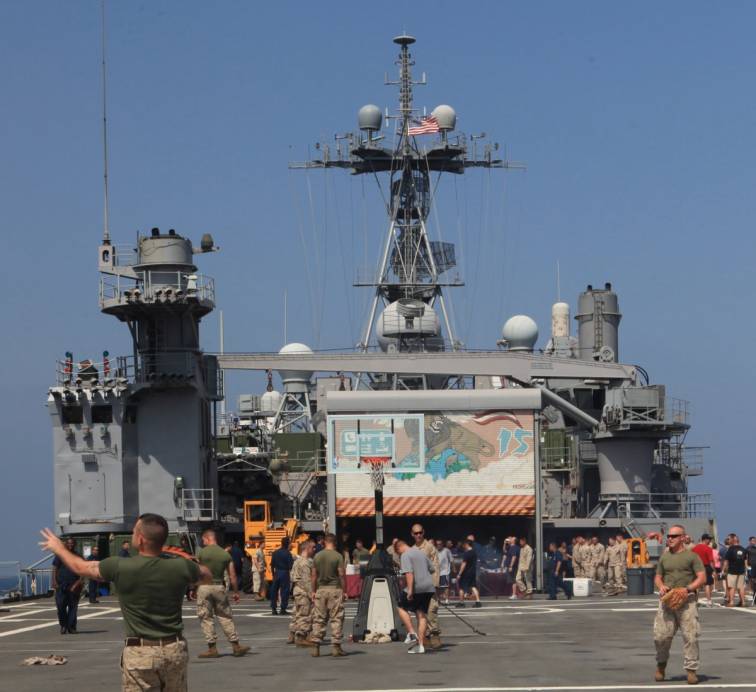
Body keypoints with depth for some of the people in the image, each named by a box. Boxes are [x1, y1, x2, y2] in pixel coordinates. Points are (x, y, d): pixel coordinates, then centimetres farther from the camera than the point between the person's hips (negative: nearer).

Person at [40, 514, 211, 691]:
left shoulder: (120, 567, -14)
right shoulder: (180, 566, -8)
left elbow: (80, 567, 5)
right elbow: (207, 575, 15)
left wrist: (59, 548, 23)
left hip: (140, 653, -3)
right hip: (175, 650, 3)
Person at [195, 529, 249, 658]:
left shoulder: (201, 553, -6)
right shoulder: (225, 554, 4)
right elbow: (232, 576, 4)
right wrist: (236, 592, 13)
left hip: (204, 587, -3)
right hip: (219, 587, 3)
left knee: (206, 618, 4)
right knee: (225, 617, 12)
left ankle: (212, 648, 4)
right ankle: (236, 645, 13)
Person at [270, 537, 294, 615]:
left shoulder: (275, 553, 3)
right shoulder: (288, 553, -12)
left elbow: (272, 565, 7)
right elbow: (290, 565, -16)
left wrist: (273, 573, 15)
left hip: (276, 573, 5)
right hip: (284, 573, -5)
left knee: (274, 590, 12)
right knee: (284, 591, 1)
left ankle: (273, 608, 12)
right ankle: (283, 609, -2)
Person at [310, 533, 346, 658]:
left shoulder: (317, 556, 4)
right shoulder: (338, 556, -7)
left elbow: (314, 576, 7)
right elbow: (342, 575, -8)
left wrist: (313, 591, 14)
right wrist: (344, 591, -1)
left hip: (321, 590, 3)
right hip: (335, 589, -3)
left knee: (318, 619, 7)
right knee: (336, 619, 1)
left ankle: (315, 646, 2)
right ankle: (336, 646, -2)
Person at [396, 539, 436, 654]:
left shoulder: (406, 555, -8)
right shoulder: (422, 552, 17)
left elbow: (409, 573, -20)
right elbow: (432, 569, 23)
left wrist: (410, 590, -23)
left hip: (416, 588, -7)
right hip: (429, 588, 7)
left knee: (402, 608, 13)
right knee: (421, 614, 8)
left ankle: (412, 633, -2)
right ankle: (420, 644, 3)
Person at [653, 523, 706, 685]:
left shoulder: (691, 556, 3)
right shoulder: (664, 556, 17)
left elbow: (702, 578, -2)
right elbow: (658, 577, 24)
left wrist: (687, 588, -16)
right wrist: (661, 586, 1)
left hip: (687, 599, -4)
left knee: (690, 636, -7)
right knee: (661, 635, -2)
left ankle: (691, 670, -1)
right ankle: (661, 665, 20)